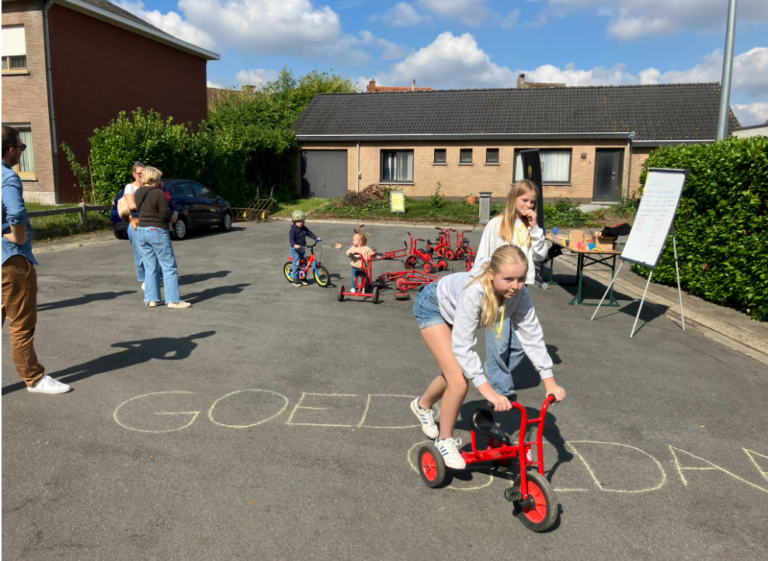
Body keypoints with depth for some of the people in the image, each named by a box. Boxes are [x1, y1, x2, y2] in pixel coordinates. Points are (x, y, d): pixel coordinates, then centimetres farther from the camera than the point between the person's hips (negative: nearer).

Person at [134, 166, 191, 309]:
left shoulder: (138, 193, 6)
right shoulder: (158, 193, -15)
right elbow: (165, 214, -17)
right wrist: (174, 217, 4)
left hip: (142, 231, 7)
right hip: (157, 232, -7)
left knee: (150, 267, 13)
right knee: (169, 267, -2)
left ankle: (151, 299, 16)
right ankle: (173, 300, -3)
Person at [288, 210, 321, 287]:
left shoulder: (304, 228, 6)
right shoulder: (293, 230, -16)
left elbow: (310, 233, 9)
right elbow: (291, 238, -27)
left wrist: (316, 238, -7)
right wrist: (295, 245, -45)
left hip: (302, 249, 7)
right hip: (295, 250, -7)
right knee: (296, 264, -10)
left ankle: (303, 278, 20)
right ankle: (295, 280, -1)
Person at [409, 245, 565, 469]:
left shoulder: (519, 294, -28)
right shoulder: (474, 292, -44)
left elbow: (532, 336, -21)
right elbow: (462, 346, -44)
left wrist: (551, 384, -23)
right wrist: (490, 393, -47)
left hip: (454, 311, 6)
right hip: (433, 306, -6)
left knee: (453, 374, 19)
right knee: (459, 381, -16)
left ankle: (422, 405, 51)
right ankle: (445, 440, 8)